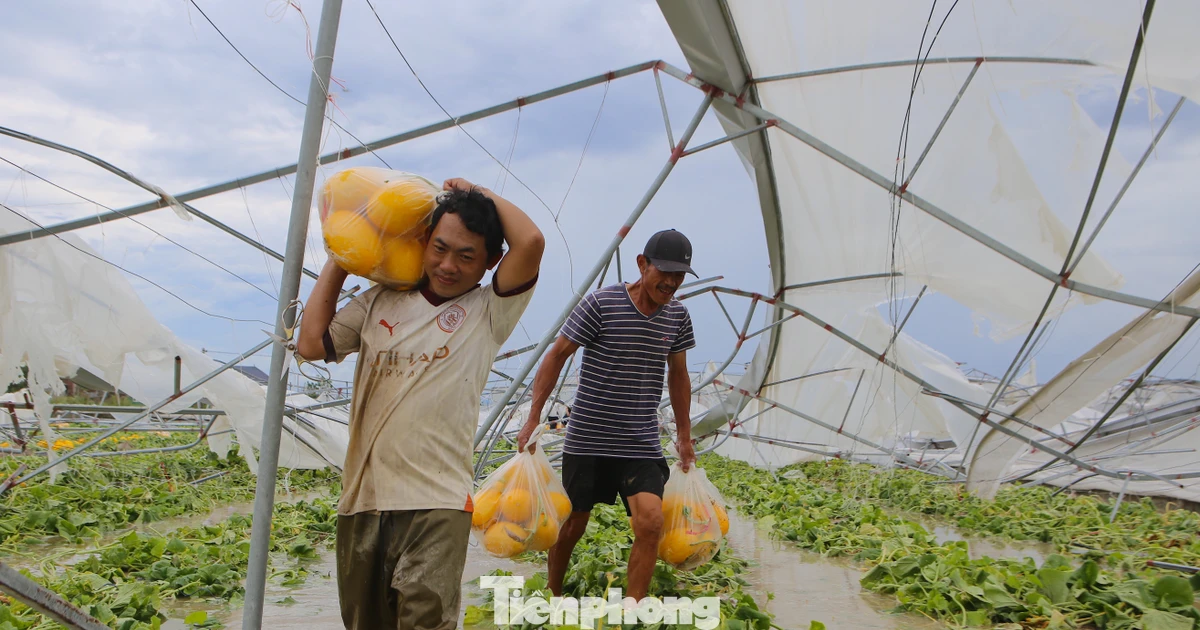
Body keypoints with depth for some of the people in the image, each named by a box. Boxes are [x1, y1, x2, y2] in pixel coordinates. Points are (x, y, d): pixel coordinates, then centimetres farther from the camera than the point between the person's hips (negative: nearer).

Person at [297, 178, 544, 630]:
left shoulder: (488, 312, 3)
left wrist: (480, 194, 5)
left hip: (436, 505, -4)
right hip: (362, 499, 4)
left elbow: (531, 242, -12)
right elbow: (311, 343, 8)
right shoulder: (381, 301, 15)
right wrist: (340, 260, 15)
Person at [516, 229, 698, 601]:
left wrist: (685, 437, 20)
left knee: (650, 522, -14)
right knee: (572, 525, 8)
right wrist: (533, 419, -9)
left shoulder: (678, 316, 4)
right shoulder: (601, 304, -11)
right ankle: (552, 597, 33)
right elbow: (557, 355, -5)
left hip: (642, 445, 3)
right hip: (587, 441, -3)